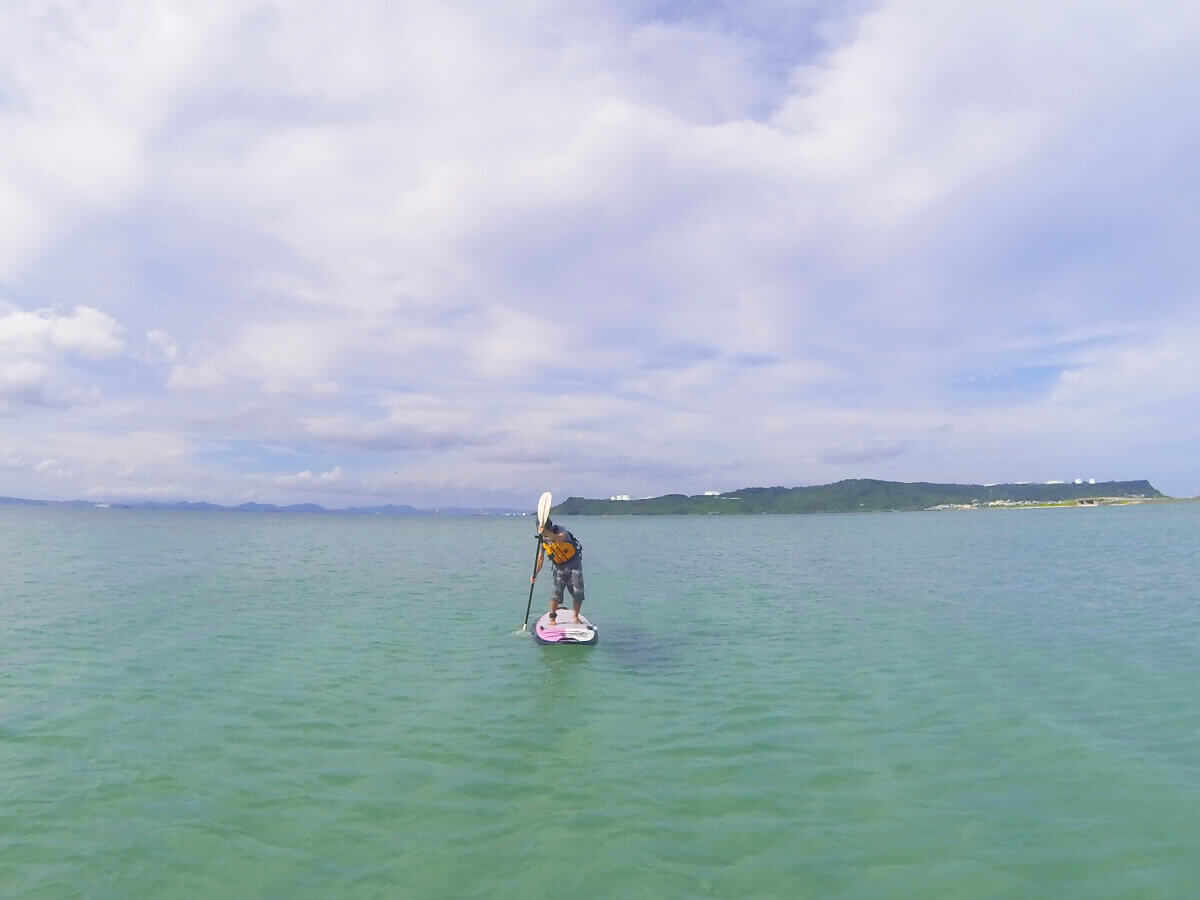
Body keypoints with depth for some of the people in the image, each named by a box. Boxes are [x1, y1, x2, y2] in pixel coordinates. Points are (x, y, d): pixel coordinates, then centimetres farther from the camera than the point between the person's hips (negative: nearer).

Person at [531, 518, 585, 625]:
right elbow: (540, 559, -3)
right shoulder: (542, 540, -7)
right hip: (560, 567, 3)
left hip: (574, 563, -3)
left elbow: (561, 539, -47)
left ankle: (576, 617, 15)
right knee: (556, 591, -12)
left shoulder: (560, 530, -21)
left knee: (578, 592, -3)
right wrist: (535, 575, -16)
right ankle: (552, 618, -3)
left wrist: (548, 534, -64)